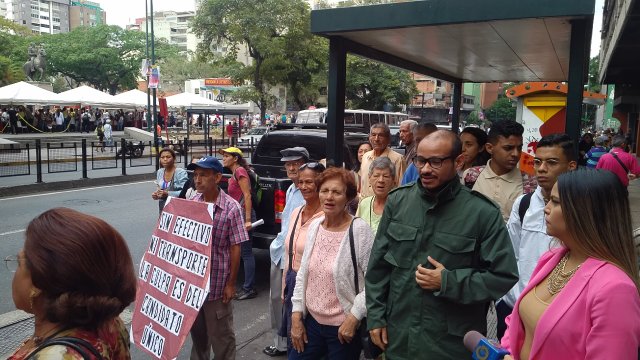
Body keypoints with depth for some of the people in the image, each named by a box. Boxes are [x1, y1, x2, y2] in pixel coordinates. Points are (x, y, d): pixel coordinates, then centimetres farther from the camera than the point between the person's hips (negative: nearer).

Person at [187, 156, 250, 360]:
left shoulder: (231, 208, -15)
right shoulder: (191, 203, -1)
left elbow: (235, 248, -11)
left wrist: (231, 283, -9)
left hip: (217, 283, -5)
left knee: (221, 334, 11)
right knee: (196, 330, 23)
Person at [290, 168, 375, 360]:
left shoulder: (360, 230, -16)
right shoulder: (314, 226, 1)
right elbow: (302, 274, 7)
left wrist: (353, 317, -15)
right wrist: (296, 314, 5)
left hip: (344, 327, -5)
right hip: (311, 321, 5)